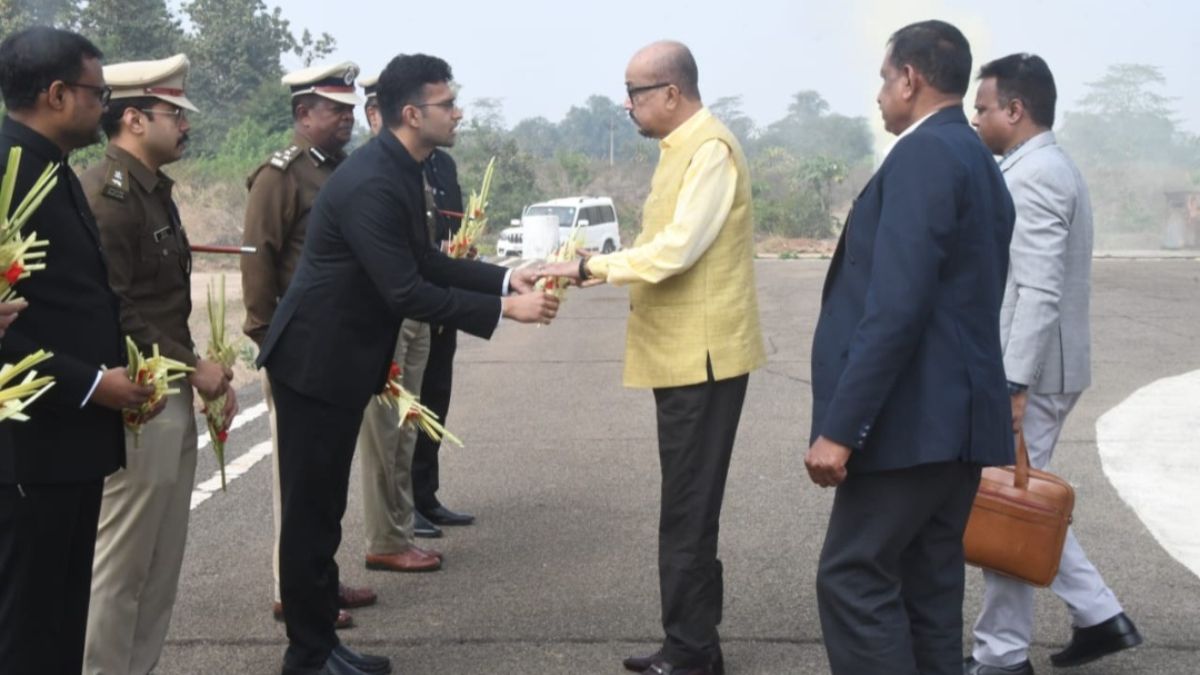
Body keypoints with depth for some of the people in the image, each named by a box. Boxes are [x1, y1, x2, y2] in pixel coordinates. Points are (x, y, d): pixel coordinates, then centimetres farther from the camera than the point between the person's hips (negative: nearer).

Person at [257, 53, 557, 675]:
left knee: (323, 507, 15)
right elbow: (406, 292, -27)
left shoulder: (397, 170, 7)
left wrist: (505, 278, 1)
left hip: (339, 361, 10)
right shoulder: (372, 184, -25)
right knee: (311, 509, 1)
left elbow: (425, 262, 12)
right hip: (316, 362, -10)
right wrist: (504, 309, -23)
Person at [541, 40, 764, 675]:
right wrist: (599, 269, 7)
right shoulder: (680, 148, 16)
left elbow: (677, 248, -24)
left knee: (689, 510, -4)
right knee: (688, 506, 15)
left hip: (702, 356, -10)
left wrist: (590, 266, -18)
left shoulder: (711, 149, -16)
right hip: (680, 354, 10)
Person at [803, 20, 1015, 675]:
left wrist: (840, 427, -22)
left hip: (915, 419, -10)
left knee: (853, 578, -5)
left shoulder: (923, 154, -13)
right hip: (954, 415, 10)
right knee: (926, 588, 12)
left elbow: (896, 307, -22)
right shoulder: (980, 162, 18)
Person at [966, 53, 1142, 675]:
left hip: (1030, 370, -10)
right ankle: (1098, 616, 21)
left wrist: (1013, 385, -26)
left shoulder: (1031, 176, -17)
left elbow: (1040, 292, -25)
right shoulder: (1047, 169, 15)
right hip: (1041, 366, 10)